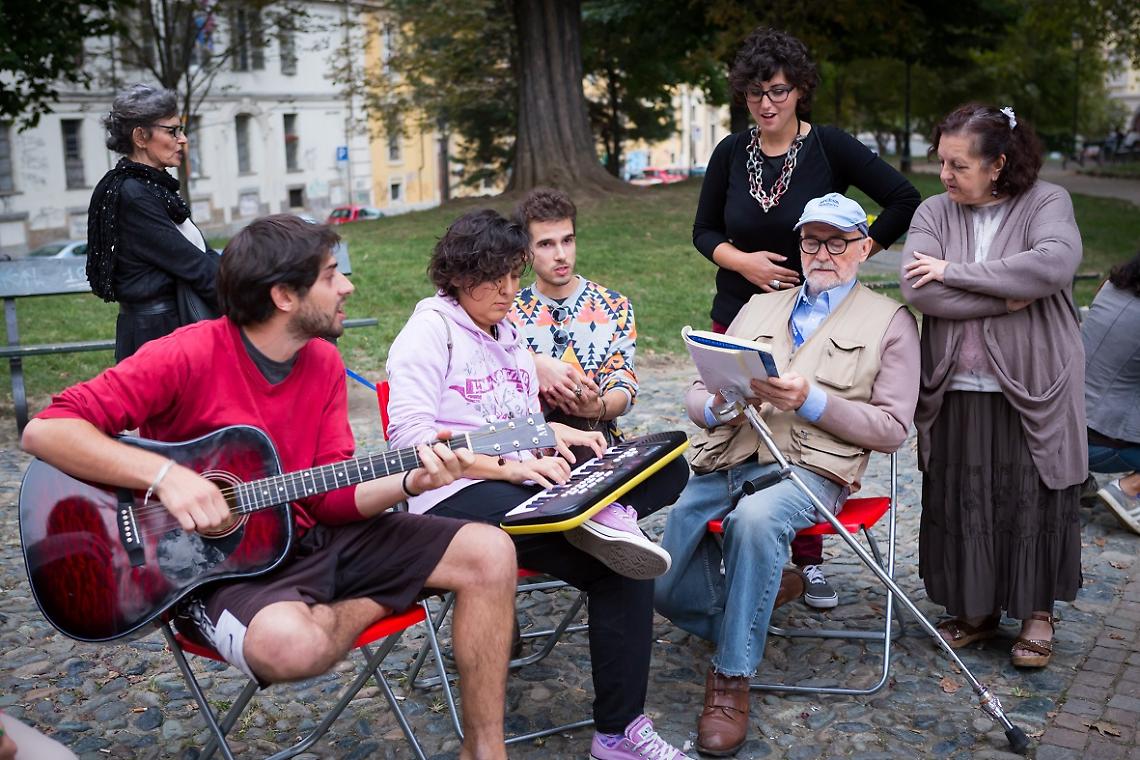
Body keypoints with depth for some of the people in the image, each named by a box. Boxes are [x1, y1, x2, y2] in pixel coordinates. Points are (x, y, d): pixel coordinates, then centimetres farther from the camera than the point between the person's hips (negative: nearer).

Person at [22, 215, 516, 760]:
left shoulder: (323, 361, 3)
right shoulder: (189, 356, -17)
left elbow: (332, 495, 1)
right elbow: (46, 430, -20)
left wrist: (410, 482, -17)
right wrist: (165, 474, -32)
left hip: (314, 534, 6)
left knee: (491, 554, -7)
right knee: (292, 643, -42)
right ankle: (378, 603, -3)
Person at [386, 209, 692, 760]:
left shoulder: (507, 336, 21)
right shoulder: (431, 329, -4)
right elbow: (411, 435, -16)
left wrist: (558, 433, 5)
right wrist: (509, 466, -25)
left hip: (525, 488, 8)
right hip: (455, 495, -8)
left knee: (666, 469, -12)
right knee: (618, 565, -28)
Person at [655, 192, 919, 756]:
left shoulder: (890, 322, 10)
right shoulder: (759, 307, 23)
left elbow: (891, 429, 1)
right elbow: (697, 395, 17)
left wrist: (811, 400, -13)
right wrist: (718, 406, -9)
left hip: (810, 469, -4)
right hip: (726, 462, 4)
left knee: (755, 518, -38)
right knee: (667, 588, -14)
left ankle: (731, 679, -23)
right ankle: (764, 589, 16)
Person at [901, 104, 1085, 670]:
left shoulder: (1046, 203, -2)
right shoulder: (934, 213, 4)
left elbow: (1055, 263, -23)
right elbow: (919, 292, -11)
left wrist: (953, 271, -18)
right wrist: (1008, 299, -14)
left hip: (1033, 393, -2)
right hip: (956, 394, 2)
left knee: (1033, 503, 5)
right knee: (960, 503, 7)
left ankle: (1037, 613, 24)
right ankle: (974, 610, 24)